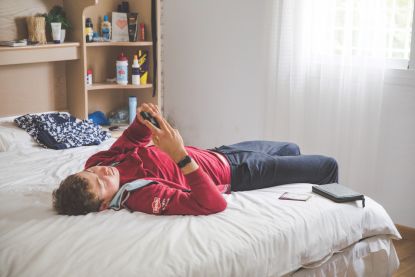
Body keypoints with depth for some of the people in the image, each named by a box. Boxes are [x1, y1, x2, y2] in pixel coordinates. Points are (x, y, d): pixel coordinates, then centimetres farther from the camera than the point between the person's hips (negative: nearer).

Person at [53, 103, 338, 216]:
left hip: (216, 153, 8)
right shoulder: (144, 196, -41)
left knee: (290, 148, 31)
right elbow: (214, 203, -43)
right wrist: (180, 155, -50)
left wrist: (142, 121, -20)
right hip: (233, 173, -8)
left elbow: (133, 140, 3)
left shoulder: (96, 162, -17)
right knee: (328, 166, 7)